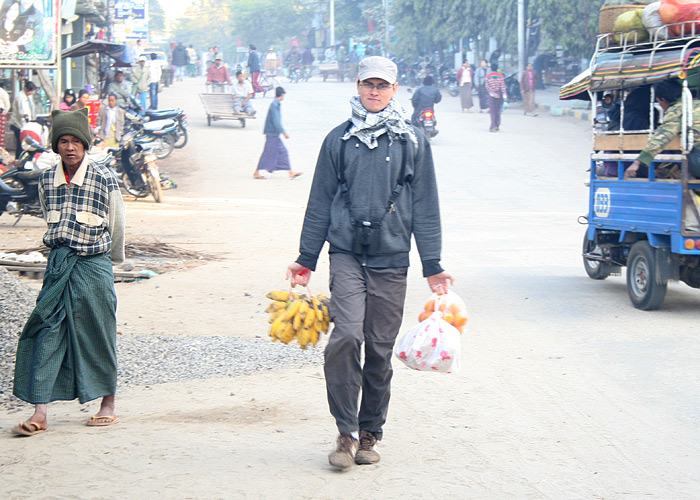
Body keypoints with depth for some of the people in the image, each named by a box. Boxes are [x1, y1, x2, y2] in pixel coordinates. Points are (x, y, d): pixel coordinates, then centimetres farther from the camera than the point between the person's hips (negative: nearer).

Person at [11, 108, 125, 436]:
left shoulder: (104, 179, -7)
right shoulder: (47, 180, 4)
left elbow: (117, 225, 6)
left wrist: (112, 258, 18)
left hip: (94, 265, -3)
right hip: (58, 263, 3)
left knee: (97, 335, 4)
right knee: (47, 334, -4)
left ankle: (108, 405, 19)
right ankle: (40, 413, -5)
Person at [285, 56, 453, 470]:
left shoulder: (413, 141, 7)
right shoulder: (339, 140, 8)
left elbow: (426, 208, 9)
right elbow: (320, 203, 13)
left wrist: (432, 266, 5)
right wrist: (306, 260, 11)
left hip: (391, 259, 1)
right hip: (347, 254, 0)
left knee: (380, 350, 4)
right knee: (347, 336, -18)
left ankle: (370, 434, 18)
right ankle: (347, 432, -8)